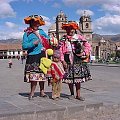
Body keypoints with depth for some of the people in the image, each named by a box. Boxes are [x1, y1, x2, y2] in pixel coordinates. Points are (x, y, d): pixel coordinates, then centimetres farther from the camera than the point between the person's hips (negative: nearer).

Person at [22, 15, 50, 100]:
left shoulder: (41, 31, 17)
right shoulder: (27, 33, 2)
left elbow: (48, 39, 26)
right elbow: (24, 46, -6)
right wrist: (33, 43, -17)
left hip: (42, 55, 5)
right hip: (33, 56, -5)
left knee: (42, 74, 9)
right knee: (34, 74, -10)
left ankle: (42, 91, 17)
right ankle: (32, 92, -1)